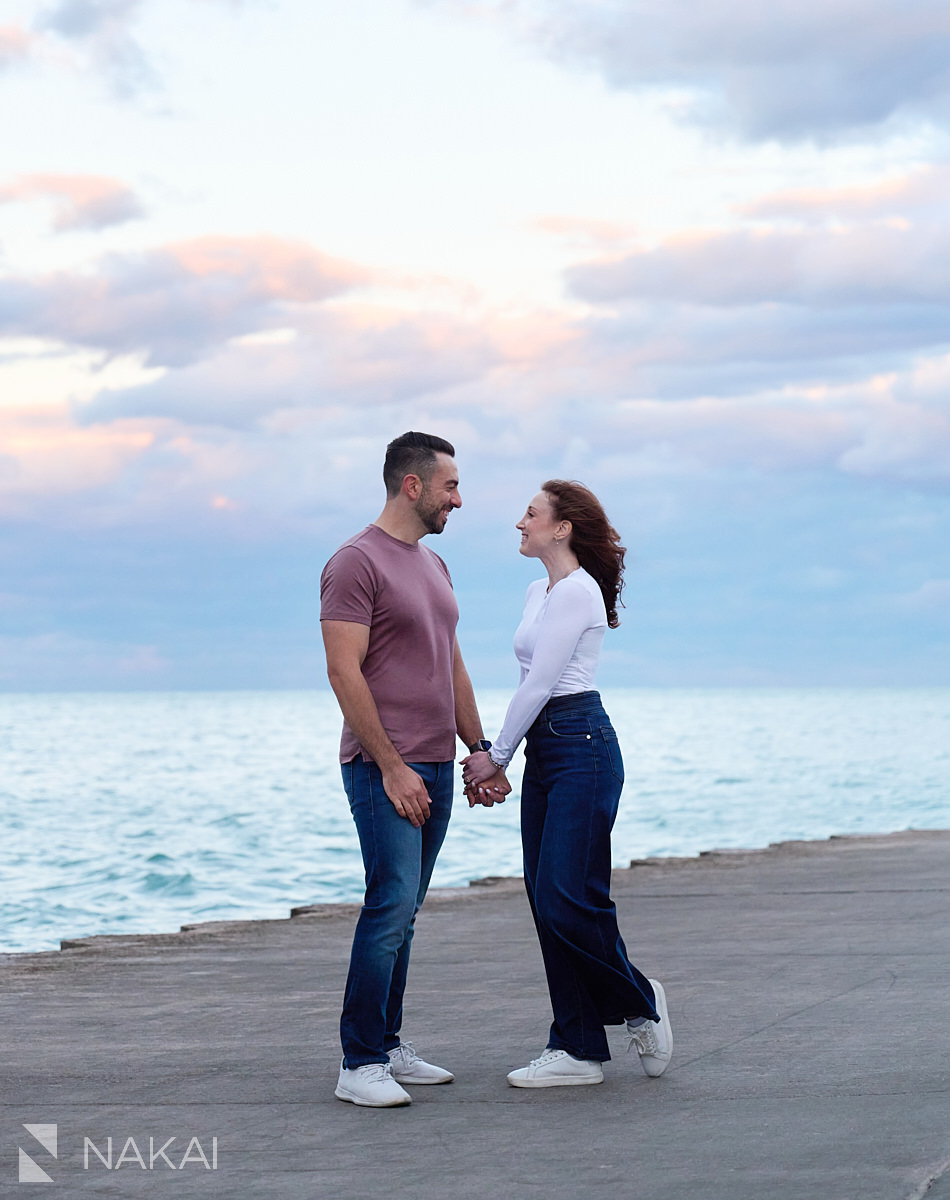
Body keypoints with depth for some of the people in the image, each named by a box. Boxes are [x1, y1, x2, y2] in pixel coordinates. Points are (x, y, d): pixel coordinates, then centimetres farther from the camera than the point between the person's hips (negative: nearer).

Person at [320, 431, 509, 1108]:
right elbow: (345, 673, -16)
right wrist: (392, 767, -18)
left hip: (435, 768, 9)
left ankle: (388, 1047, 16)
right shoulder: (357, 563, -10)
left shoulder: (433, 566, 18)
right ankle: (361, 1064, -9)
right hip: (385, 768, -9)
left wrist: (480, 749, 16)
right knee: (391, 906, -13)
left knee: (404, 913, 10)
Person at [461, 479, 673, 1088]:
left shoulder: (576, 591, -13)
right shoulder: (540, 591, 17)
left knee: (569, 899, -11)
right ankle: (578, 1049, 8)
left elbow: (540, 682, -14)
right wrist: (496, 754, 13)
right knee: (547, 897, 5)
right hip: (544, 751, 10)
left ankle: (640, 1001, 12)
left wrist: (498, 756, -7)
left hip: (581, 746, -10)